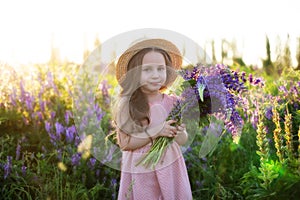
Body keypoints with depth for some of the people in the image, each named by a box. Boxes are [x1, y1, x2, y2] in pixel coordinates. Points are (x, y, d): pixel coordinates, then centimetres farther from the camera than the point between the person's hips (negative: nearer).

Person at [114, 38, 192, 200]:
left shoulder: (172, 102, -4)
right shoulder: (127, 105, -13)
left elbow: (182, 142, 3)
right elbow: (124, 143, -13)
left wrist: (180, 132, -19)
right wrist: (155, 132, -21)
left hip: (170, 166, 3)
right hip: (140, 170, -3)